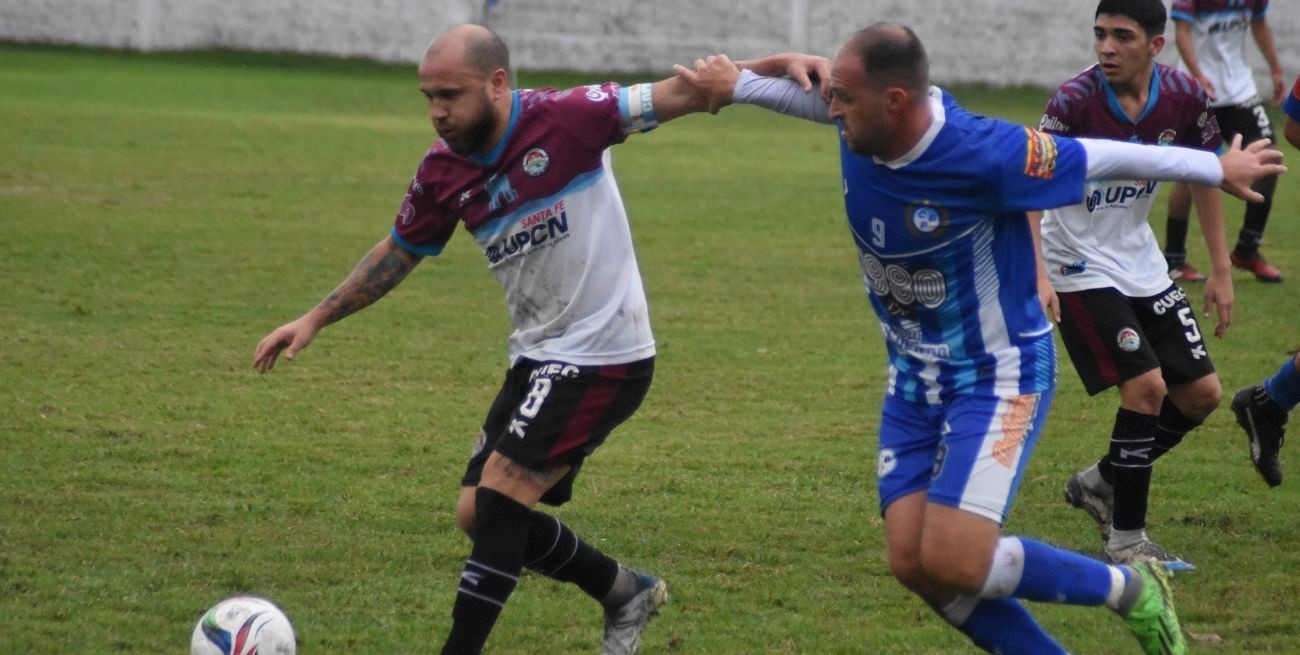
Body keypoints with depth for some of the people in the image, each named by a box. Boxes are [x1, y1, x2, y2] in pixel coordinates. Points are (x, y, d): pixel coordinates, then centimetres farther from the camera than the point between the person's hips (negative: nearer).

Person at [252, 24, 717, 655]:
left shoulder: (565, 118, -18)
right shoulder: (442, 171, 0)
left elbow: (676, 96, -17)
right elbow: (397, 252, 15)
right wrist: (315, 319, 11)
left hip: (603, 354, -7)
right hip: (537, 357, 8)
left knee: (499, 497, -16)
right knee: (481, 514, 8)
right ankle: (625, 592, 27)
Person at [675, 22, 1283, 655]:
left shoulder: (984, 154, -29)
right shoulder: (860, 126, -11)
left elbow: (1100, 157, -14)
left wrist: (1217, 167, -3)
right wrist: (735, 84, 7)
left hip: (999, 377, -7)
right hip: (915, 382, 7)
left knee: (953, 561, -18)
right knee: (912, 563, -4)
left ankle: (1130, 589, 6)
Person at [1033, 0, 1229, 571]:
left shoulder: (1185, 98, -9)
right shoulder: (1075, 101, -23)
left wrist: (1221, 271, 7)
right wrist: (1036, 275, -39)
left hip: (1143, 265, 6)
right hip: (1081, 270, -6)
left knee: (1202, 394, 5)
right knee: (1146, 384, -18)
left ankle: (1102, 483, 25)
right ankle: (1126, 539, -5)